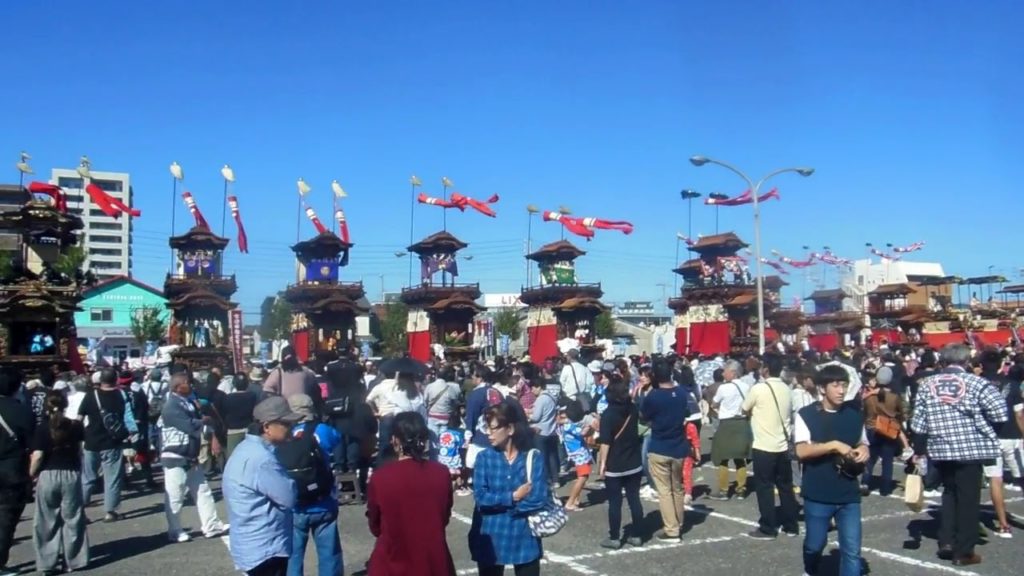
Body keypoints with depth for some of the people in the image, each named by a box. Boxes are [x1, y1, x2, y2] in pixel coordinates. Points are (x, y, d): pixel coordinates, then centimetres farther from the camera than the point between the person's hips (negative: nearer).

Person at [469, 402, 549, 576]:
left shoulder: (533, 458, -7)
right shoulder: (484, 457, -3)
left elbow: (540, 498, -15)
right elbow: (480, 498, -12)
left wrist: (498, 503, -13)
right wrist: (514, 497, -15)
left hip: (524, 539, -1)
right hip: (491, 539, 1)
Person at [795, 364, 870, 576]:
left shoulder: (854, 414, 4)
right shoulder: (806, 415, -8)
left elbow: (862, 443, 17)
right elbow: (802, 451, -17)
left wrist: (863, 450, -6)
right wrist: (834, 445, -24)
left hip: (848, 494, 2)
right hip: (818, 495, -2)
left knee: (852, 550, -1)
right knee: (815, 544, 14)